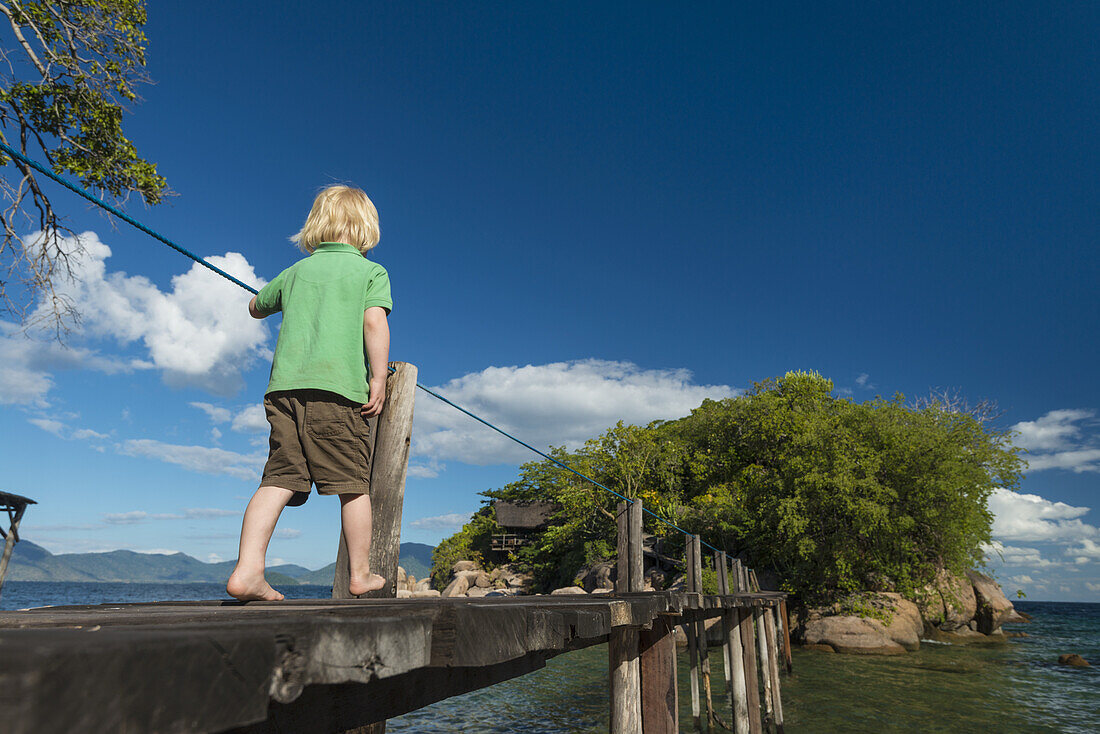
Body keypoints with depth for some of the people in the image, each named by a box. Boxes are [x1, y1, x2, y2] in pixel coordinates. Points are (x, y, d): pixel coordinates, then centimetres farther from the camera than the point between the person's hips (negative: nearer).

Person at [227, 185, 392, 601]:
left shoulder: (296, 271, 21)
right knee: (353, 484, 4)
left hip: (285, 384, 5)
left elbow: (255, 308, 36)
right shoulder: (371, 271, 8)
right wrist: (379, 379, -9)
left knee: (279, 479, 3)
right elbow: (375, 322, -8)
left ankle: (248, 569, -8)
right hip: (338, 386, -4)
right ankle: (360, 574, 13)